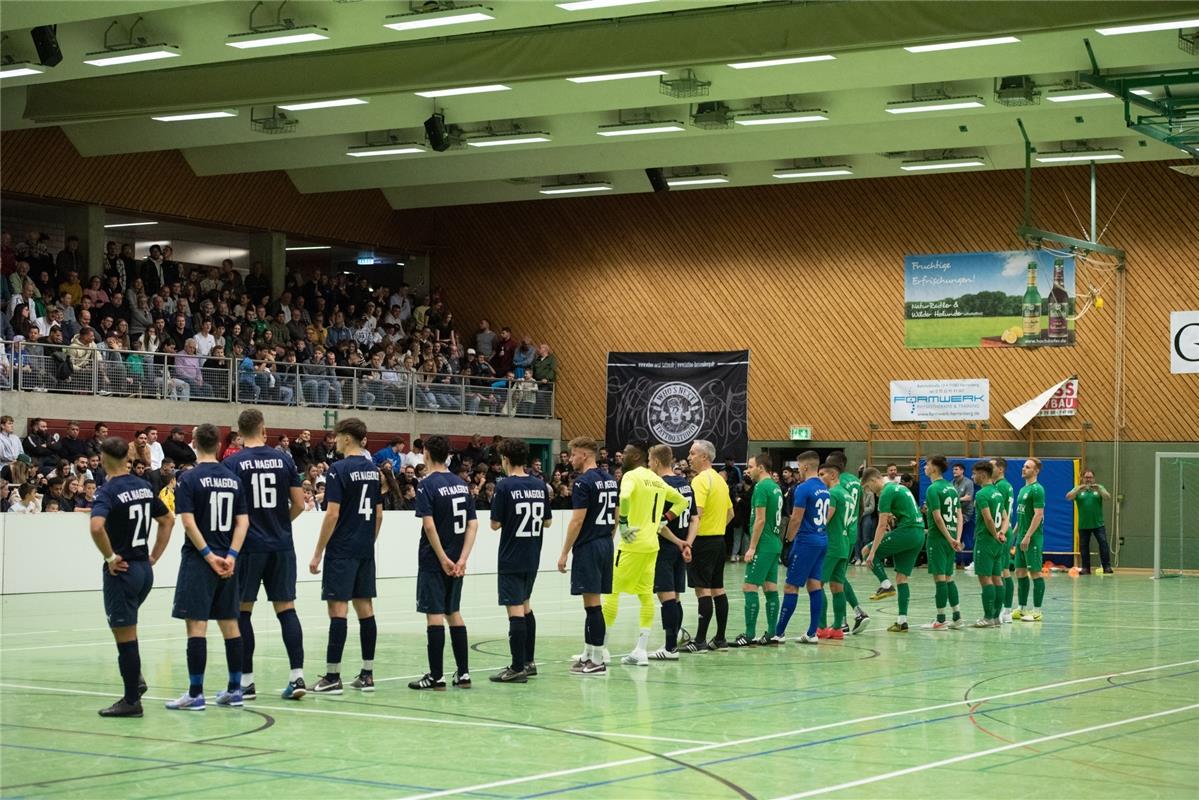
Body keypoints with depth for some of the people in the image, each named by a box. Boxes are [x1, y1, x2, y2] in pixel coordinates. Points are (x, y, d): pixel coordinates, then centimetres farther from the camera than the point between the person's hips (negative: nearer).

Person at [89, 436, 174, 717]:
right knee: (126, 630, 26)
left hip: (122, 570, -7)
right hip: (145, 569, 7)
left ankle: (131, 701, 4)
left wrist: (111, 557, -19)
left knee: (125, 637, -1)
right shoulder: (144, 487, 8)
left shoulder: (108, 492, -14)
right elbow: (168, 520, 19)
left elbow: (97, 527, -32)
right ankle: (135, 678, 19)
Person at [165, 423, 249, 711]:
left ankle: (195, 693, -7)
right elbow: (243, 522, 4)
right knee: (229, 623, 11)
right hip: (227, 561, 5)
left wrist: (208, 555, -12)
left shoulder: (190, 479, -8)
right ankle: (235, 689, 15)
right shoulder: (233, 479, 8)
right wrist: (230, 555, -2)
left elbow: (189, 522, -15)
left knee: (196, 624, -5)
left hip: (198, 559, -5)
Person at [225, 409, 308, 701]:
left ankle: (246, 680, 6)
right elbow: (299, 504, 3)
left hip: (248, 546, -3)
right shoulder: (284, 460, 3)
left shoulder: (233, 463, -5)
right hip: (282, 546, 3)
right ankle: (297, 675, -3)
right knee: (286, 608, 5)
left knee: (242, 611, 6)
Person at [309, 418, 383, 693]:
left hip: (342, 551, -7)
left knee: (338, 608, -6)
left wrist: (317, 554, -11)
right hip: (366, 551, 7)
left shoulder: (339, 470, -12)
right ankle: (367, 674, 10)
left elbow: (332, 514, -15)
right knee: (365, 608, 9)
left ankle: (333, 676, -6)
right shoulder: (373, 470, 10)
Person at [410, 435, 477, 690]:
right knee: (454, 613, 14)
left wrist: (443, 559, -15)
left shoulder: (428, 485, -11)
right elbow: (473, 525, 4)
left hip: (434, 561, -6)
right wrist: (461, 559, -3)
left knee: (434, 614, -3)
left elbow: (429, 525, -20)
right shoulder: (461, 484, 9)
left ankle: (436, 676, -2)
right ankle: (463, 673, 15)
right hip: (456, 560, 6)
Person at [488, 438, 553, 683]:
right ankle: (529, 661, 27)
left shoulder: (505, 486, -13)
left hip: (511, 559, -6)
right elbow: (548, 521, 10)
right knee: (525, 606, 21)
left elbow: (495, 524, -10)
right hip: (533, 558, 6)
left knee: (515, 610, -6)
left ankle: (518, 668, -7)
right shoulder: (540, 485, 4)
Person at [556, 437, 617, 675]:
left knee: (592, 603, -6)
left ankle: (598, 661, -5)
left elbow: (577, 521, -17)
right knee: (592, 603, 15)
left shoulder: (584, 482, -15)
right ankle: (589, 653, 19)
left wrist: (565, 553, -12)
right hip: (606, 545, 9)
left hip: (588, 548, -9)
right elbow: (616, 516, 16)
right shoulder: (611, 480, 11)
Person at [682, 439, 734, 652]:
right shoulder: (719, 479, 14)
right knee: (717, 589, 11)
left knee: (703, 590, -9)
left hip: (703, 541, -9)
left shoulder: (700, 480, -14)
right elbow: (730, 513, 22)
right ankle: (720, 639, 14)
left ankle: (700, 641, -11)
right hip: (719, 539, 9)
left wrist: (689, 542, -30)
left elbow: (696, 514, -25)